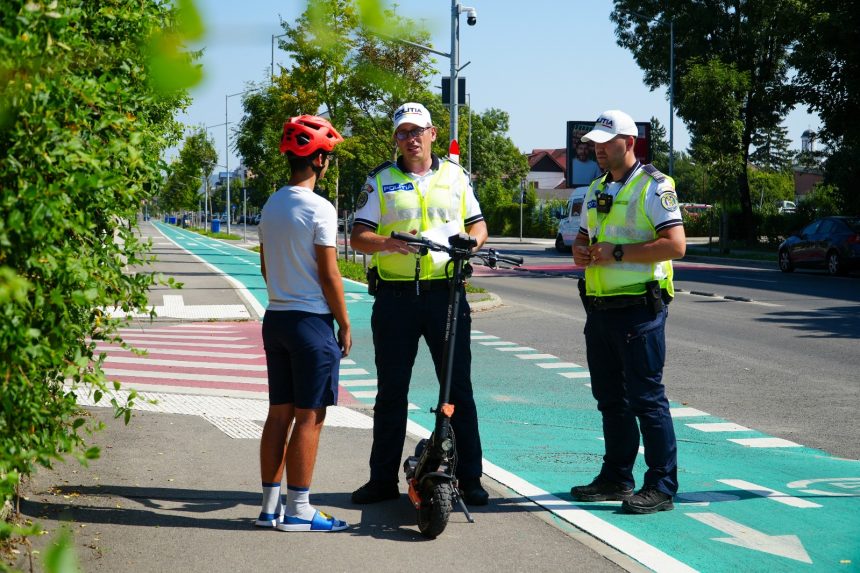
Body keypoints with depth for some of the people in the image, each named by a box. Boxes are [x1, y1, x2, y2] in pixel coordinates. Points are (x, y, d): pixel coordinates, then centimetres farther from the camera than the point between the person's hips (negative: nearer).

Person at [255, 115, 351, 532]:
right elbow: (329, 275, -14)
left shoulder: (270, 206, 10)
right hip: (311, 321, -8)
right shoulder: (318, 209, -14)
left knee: (280, 412, 11)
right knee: (309, 416, -2)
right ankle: (298, 510, 1)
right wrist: (345, 325, -6)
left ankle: (270, 505, 15)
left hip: (276, 317, 8)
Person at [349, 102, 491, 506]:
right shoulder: (380, 181, 8)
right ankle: (383, 480, 14)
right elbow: (358, 237, 2)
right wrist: (389, 242, -19)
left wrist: (471, 239, -7)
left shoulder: (456, 177, 11)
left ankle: (470, 479, 9)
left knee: (458, 388, 2)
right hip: (395, 296, 0)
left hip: (446, 293, 0)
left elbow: (478, 224, 17)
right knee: (391, 392, 6)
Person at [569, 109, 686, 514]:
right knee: (610, 397, 13)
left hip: (639, 308, -8)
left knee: (646, 397, -7)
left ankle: (661, 486, -3)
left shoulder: (654, 187, -8)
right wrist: (581, 252, 2)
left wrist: (618, 253, -18)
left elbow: (676, 244, -18)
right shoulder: (596, 190, 17)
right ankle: (616, 478, 23)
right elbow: (583, 238, 27)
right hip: (600, 308, 8)